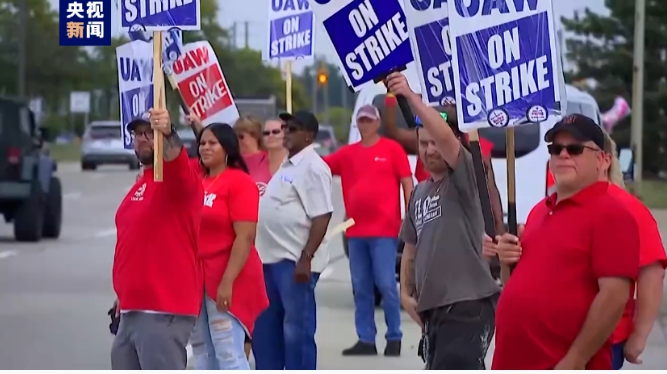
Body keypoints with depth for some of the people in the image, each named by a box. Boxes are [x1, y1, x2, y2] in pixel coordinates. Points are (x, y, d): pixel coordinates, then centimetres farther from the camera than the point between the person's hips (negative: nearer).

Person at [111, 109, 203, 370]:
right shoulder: (140, 186, 19)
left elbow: (177, 162, -33)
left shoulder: (176, 178, -8)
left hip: (164, 311, -10)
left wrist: (167, 134, -53)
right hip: (133, 310, 10)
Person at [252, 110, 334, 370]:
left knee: (297, 329, -5)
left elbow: (322, 216, -19)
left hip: (295, 262, -10)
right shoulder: (288, 166, 18)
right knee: (264, 327, 15)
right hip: (272, 259, 10)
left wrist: (306, 258, -24)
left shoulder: (312, 168, -12)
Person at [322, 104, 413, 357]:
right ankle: (365, 340, 10)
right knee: (360, 288, 5)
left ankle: (394, 338, 3)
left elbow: (407, 183, -1)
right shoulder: (347, 153, 12)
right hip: (356, 231, 5)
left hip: (384, 230, -5)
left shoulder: (392, 149, 0)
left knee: (386, 284, -5)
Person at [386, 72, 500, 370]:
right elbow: (411, 248, 24)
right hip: (432, 307, 9)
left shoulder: (463, 177, -5)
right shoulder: (419, 193, 18)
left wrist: (411, 96, -27)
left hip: (468, 304, -9)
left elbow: (445, 135, -24)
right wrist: (406, 292, 12)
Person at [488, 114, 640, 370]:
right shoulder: (539, 211, 18)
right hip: (515, 363, 9)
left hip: (565, 368, -9)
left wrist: (575, 361, -20)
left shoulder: (610, 214, -10)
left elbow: (614, 296, -17)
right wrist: (511, 258, 6)